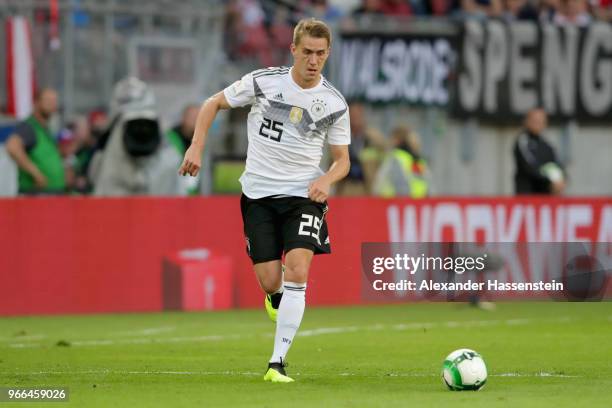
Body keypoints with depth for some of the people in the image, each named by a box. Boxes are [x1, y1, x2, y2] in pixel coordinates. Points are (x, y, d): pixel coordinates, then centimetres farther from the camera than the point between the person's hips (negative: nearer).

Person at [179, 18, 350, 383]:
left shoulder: (335, 103, -3)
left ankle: (278, 362, -16)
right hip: (259, 195, 0)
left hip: (304, 194, 0)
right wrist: (197, 148, -2)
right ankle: (277, 298, 38)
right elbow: (214, 104, 8)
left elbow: (342, 160, 7)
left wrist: (326, 180, -14)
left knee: (297, 272, -20)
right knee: (270, 281, -3)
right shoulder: (263, 82, -6)